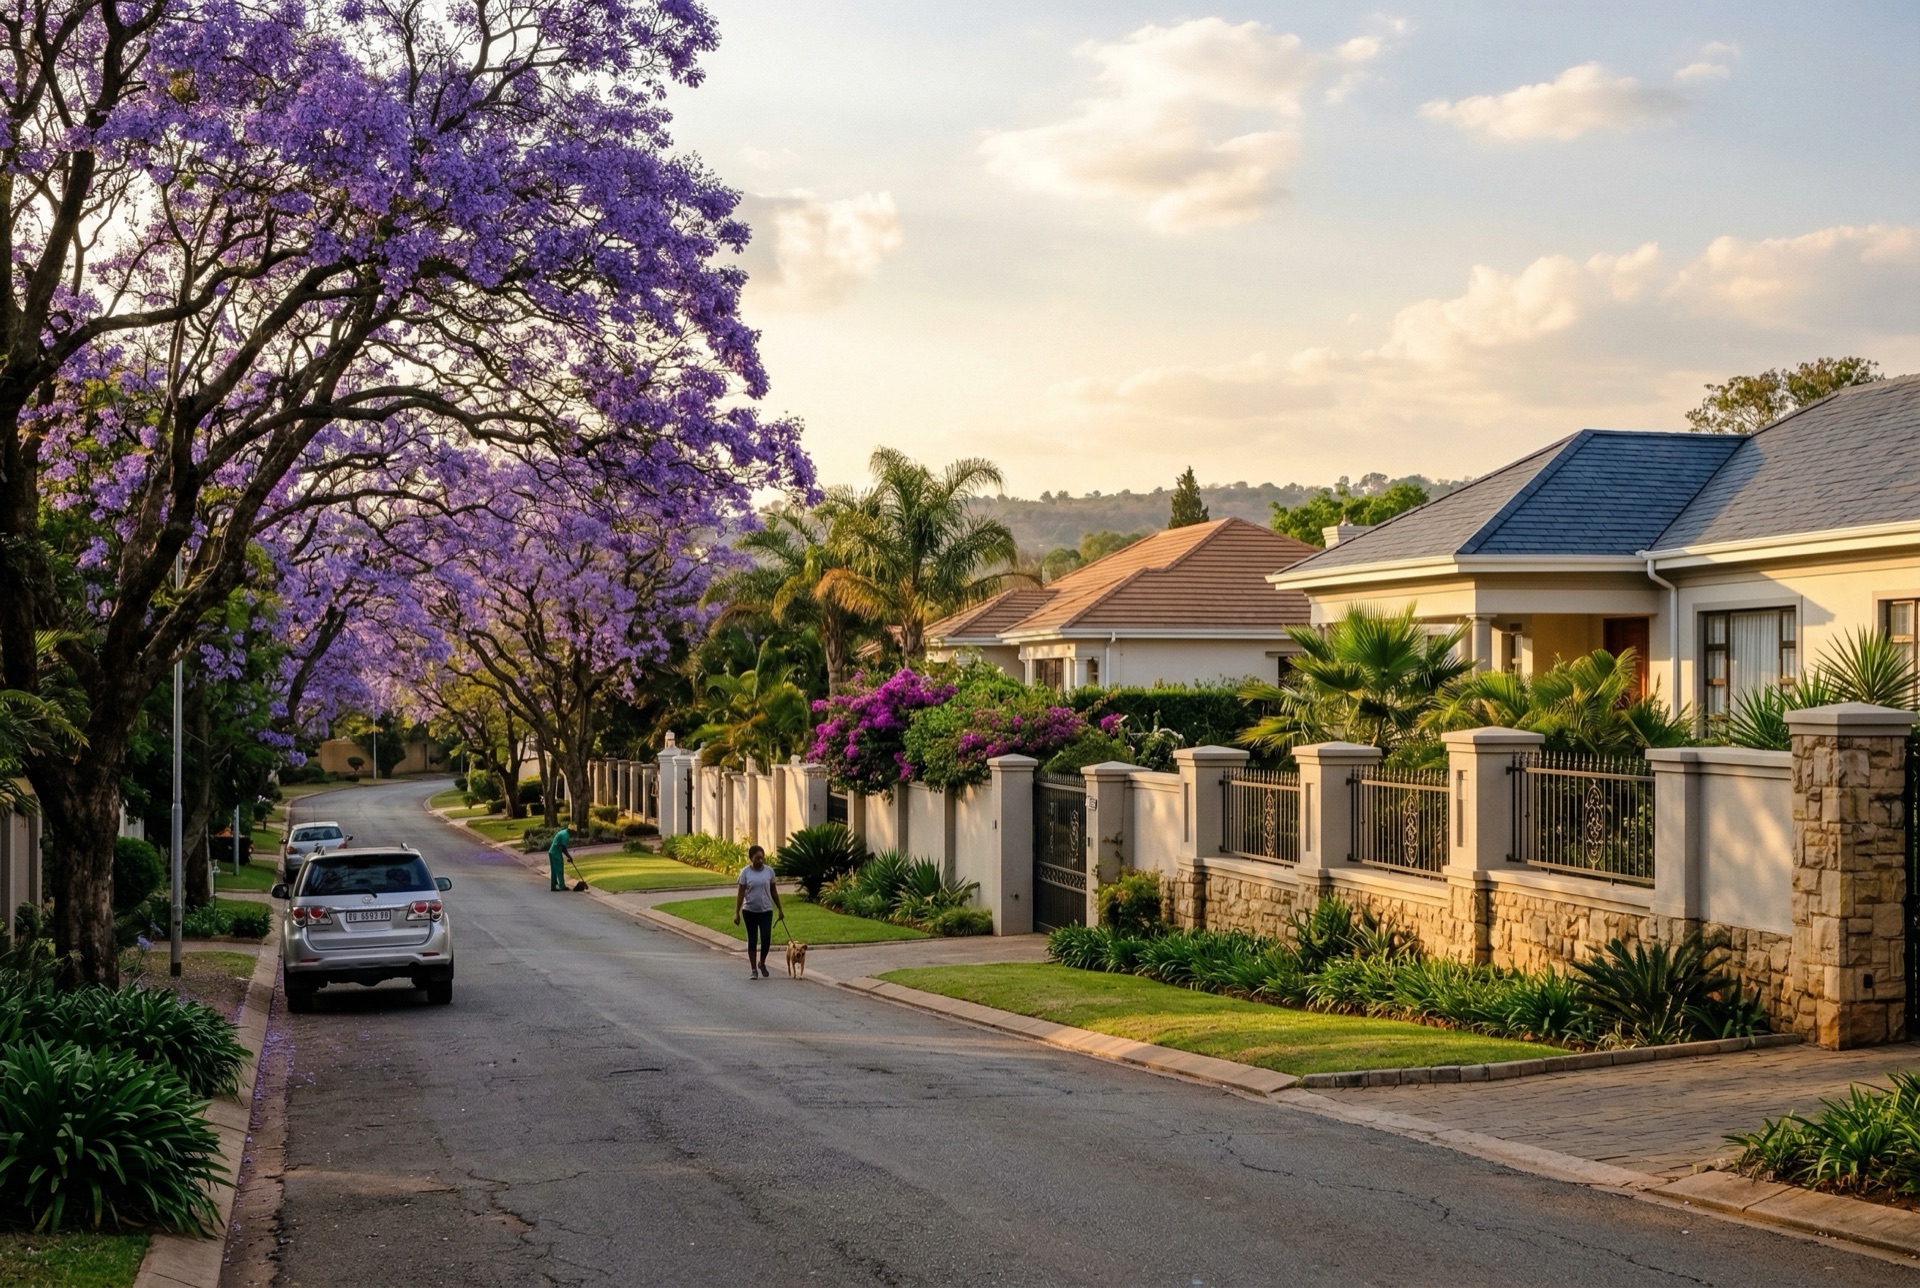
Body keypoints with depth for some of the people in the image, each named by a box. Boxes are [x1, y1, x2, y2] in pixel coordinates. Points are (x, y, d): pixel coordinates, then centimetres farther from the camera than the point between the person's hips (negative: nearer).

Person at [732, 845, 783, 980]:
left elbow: (773, 891, 9)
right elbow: (740, 893, -5)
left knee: (766, 939, -8)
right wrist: (737, 912, -9)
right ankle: (753, 969, 13)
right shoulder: (745, 872, -6)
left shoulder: (769, 871, 0)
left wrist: (780, 909, 12)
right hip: (750, 911, -1)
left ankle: (762, 962, 18)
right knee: (752, 940, 4)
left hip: (766, 910, 1)